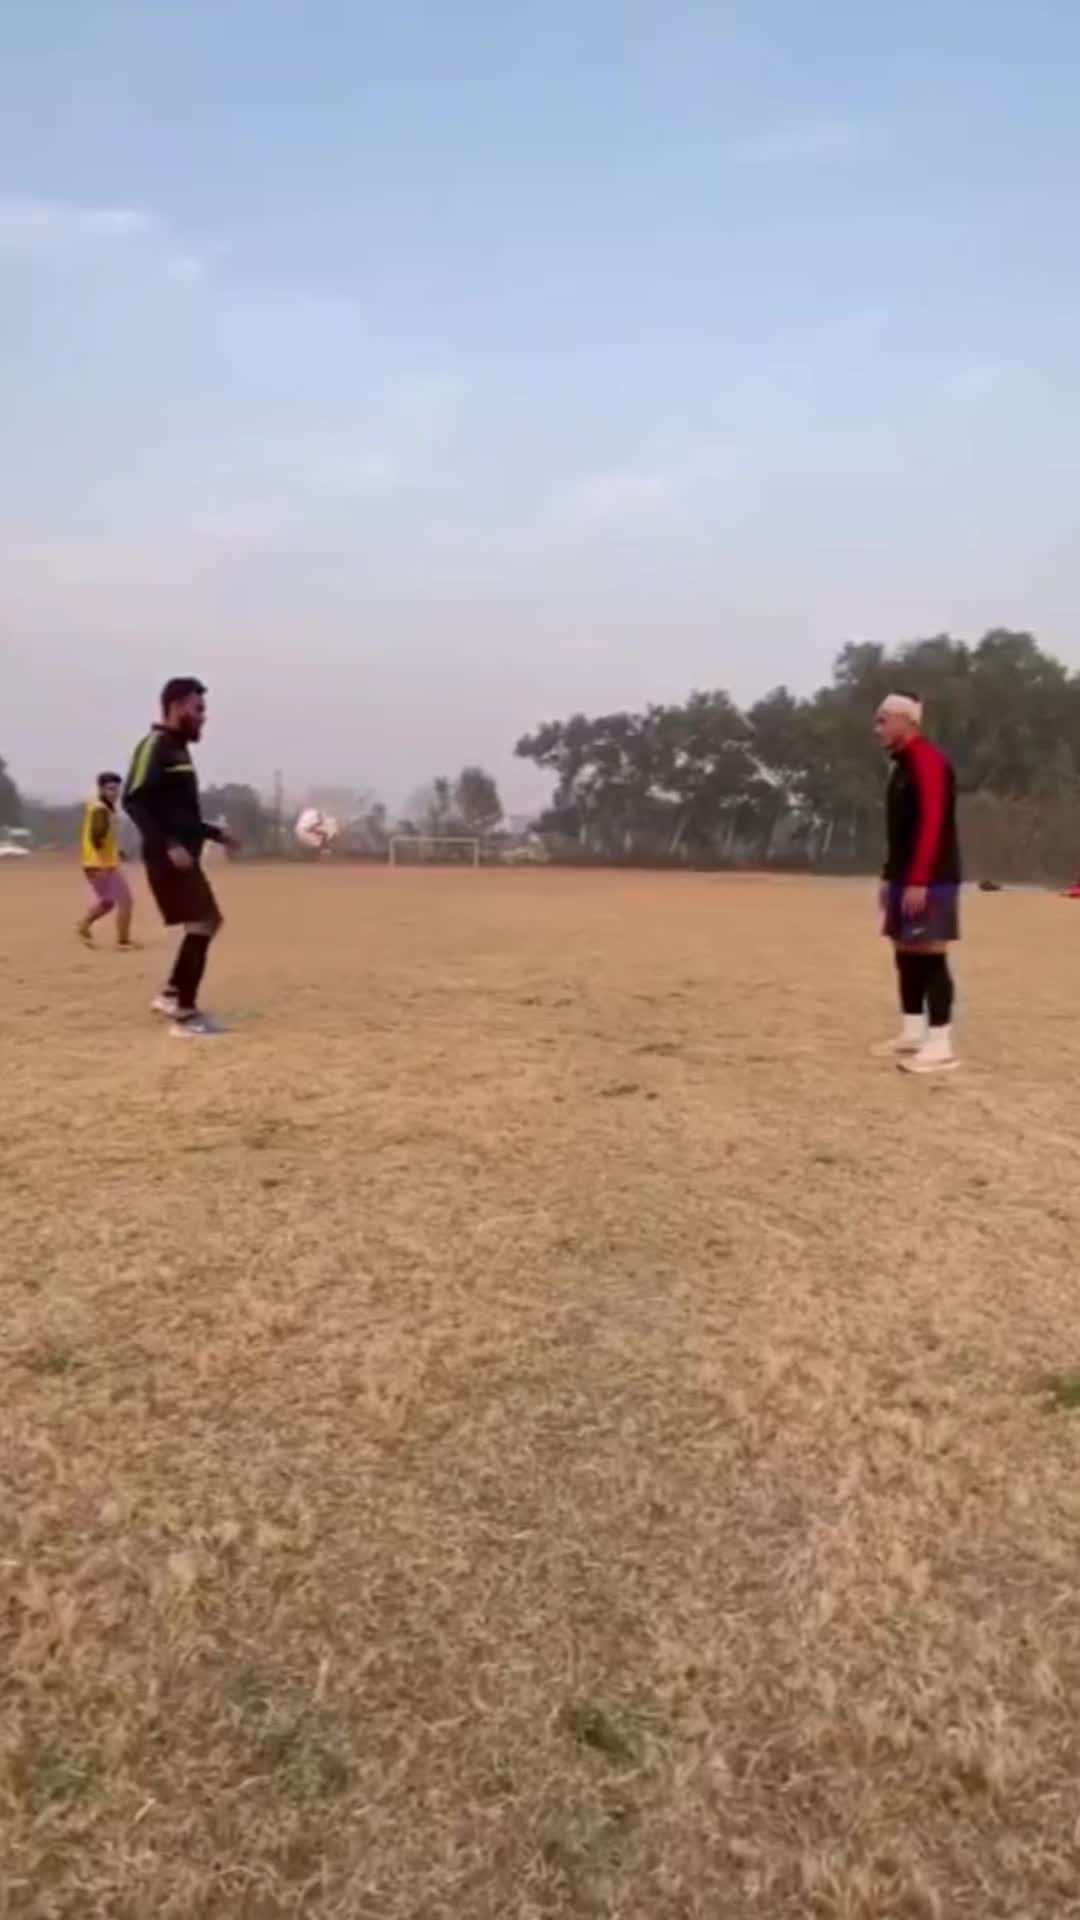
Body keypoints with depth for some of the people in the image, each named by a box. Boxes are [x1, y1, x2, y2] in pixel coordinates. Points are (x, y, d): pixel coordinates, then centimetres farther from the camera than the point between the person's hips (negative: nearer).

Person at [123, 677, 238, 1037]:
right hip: (168, 857, -10)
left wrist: (215, 832, 22)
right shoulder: (155, 745, -10)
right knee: (201, 926, -11)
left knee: (208, 922, 15)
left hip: (183, 856, 10)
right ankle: (185, 1015, -5)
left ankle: (171, 994, 22)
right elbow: (134, 800, -21)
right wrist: (168, 845, -28)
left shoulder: (178, 749, 19)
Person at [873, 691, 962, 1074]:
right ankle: (913, 1035, 18)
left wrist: (918, 880, -24)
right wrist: (890, 876, 20)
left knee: (930, 957, -9)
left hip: (930, 881, -10)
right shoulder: (903, 766, 18)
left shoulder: (928, 760, -12)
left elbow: (932, 824, -20)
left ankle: (939, 1046, -7)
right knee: (906, 956, 11)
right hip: (906, 879, 10)